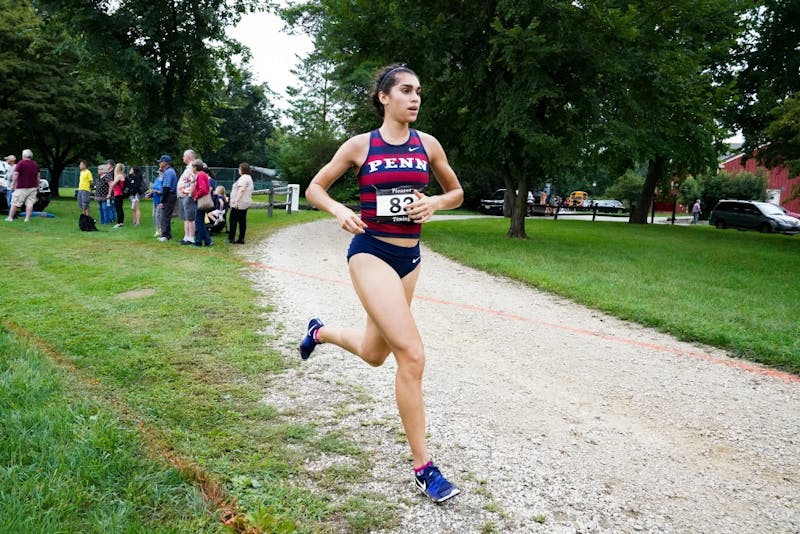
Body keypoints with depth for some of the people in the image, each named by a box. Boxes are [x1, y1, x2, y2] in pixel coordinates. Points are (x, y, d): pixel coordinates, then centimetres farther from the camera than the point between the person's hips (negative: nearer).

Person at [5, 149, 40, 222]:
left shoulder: (21, 163, -7)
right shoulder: (36, 164, 10)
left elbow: (15, 174, -12)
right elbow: (38, 176, 15)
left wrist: (13, 184, -5)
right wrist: (37, 186, 20)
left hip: (21, 187, -5)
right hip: (32, 187, 5)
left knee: (15, 203, 2)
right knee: (30, 203, 3)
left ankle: (10, 217, 6)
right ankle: (27, 218, -1)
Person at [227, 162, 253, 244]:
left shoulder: (243, 178, -14)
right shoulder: (249, 177, 19)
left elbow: (241, 190, -24)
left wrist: (236, 201, -25)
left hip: (239, 204, -10)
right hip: (245, 203, 10)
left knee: (233, 221, -4)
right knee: (242, 221, 9)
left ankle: (231, 238, -3)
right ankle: (241, 239, 9)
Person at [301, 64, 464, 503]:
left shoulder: (427, 144, 4)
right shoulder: (360, 145, -3)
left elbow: (457, 192, 15)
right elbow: (314, 188, 6)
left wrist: (434, 203, -7)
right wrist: (340, 211, -14)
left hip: (409, 256, 5)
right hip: (370, 252, -5)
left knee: (375, 354, 18)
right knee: (412, 354, -18)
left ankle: (320, 331, 51)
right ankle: (423, 467, -6)